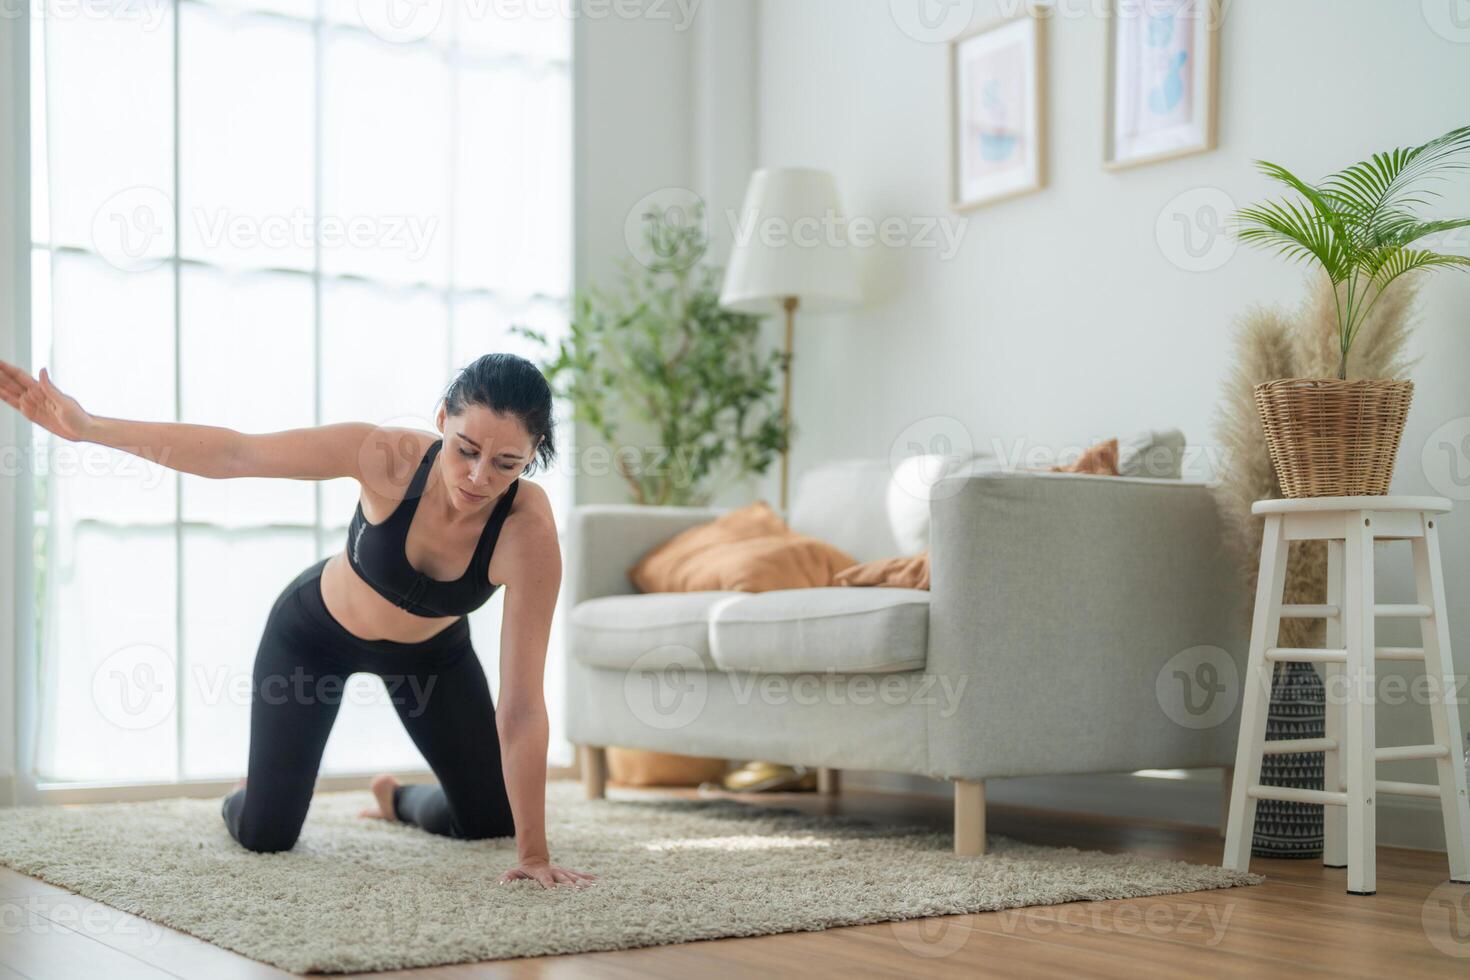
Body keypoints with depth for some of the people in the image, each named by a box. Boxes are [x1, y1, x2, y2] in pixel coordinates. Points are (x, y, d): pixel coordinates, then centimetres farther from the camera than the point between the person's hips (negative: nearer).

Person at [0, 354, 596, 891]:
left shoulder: (526, 527, -38)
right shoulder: (388, 455, -38)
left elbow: (521, 707, -37)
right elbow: (233, 453, -32)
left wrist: (533, 854, -36)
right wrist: (88, 427, -37)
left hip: (431, 653, 1)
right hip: (314, 631, -1)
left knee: (492, 820, 8)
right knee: (264, 836, -4)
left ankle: (395, 798, 41)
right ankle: (245, 796, 35)